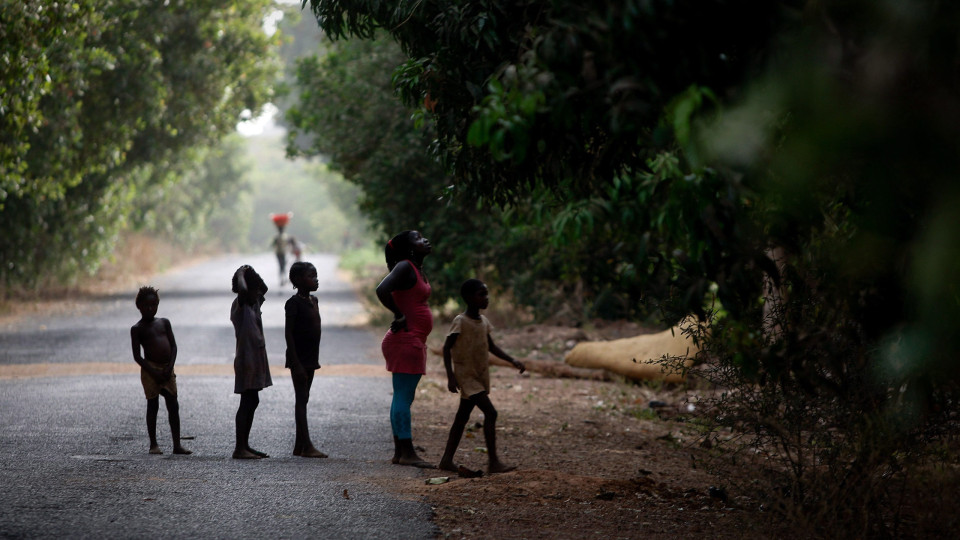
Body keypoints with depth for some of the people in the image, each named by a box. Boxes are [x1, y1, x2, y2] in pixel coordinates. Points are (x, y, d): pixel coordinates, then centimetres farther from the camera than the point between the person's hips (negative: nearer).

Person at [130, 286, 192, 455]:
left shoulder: (164, 322, 12)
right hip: (150, 369, -4)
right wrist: (153, 372, -14)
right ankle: (153, 444, 8)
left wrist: (169, 367, -6)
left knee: (173, 406, 0)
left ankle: (177, 445, 1)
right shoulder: (137, 329, -1)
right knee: (153, 406, -1)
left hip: (167, 369, 4)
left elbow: (173, 346, 8)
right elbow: (137, 356, -5)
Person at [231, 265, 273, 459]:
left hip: (256, 361, 9)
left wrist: (250, 273, 14)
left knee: (252, 402, 11)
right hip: (246, 361, -9)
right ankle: (240, 448, -9)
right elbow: (243, 290, -33)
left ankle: (245, 445, 16)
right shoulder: (240, 305, -13)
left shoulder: (254, 304, 13)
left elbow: (264, 289, 29)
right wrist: (241, 274, -16)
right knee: (247, 402, -9)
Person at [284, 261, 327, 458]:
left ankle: (299, 446, 14)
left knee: (303, 399, 10)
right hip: (299, 359, -9)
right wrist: (296, 363, -20)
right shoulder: (294, 303, -14)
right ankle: (306, 446, -11)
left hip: (310, 358, 9)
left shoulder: (313, 300, 13)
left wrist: (315, 359, 18)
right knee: (301, 399, -9)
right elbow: (288, 333, -16)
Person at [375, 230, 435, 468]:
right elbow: (382, 290, -28)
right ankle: (406, 452, -10)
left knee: (403, 396, 10)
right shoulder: (404, 267, -14)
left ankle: (399, 452, 13)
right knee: (404, 396, -9)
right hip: (405, 340, -10)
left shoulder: (417, 269, 16)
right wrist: (399, 316, -18)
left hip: (414, 340, 10)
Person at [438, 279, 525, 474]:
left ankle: (447, 460, 21)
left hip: (480, 376, 8)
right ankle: (493, 462, -18)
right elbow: (446, 348, -14)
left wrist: (513, 361, 6)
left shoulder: (483, 321, 8)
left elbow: (491, 347, 16)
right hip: (466, 376, -8)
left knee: (463, 417, 13)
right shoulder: (460, 322, -15)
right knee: (490, 413, -18)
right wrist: (450, 376, -20)